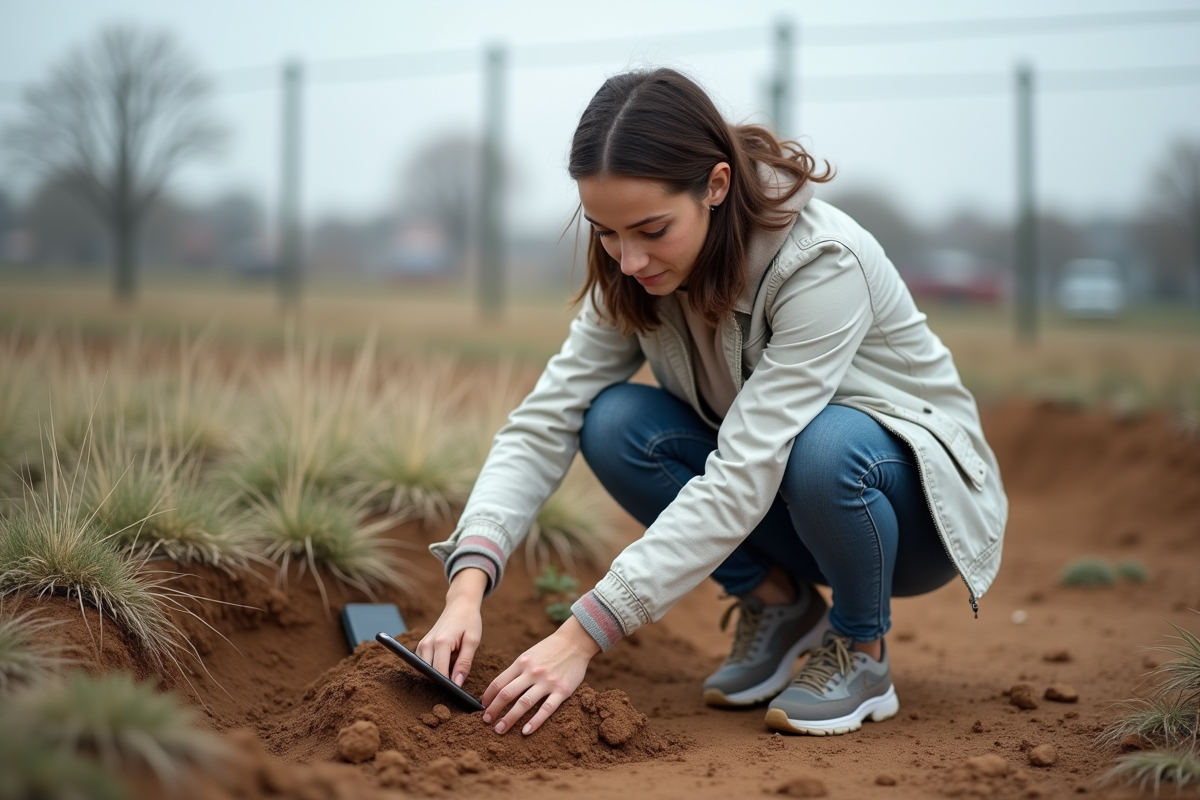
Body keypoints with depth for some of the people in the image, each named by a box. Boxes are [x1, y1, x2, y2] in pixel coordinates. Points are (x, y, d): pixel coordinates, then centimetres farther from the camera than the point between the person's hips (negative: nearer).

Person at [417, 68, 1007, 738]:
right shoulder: (634, 278, -13)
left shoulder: (822, 263, -32)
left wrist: (583, 635, -40)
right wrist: (467, 586, -33)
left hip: (920, 494, -5)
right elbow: (546, 420, -17)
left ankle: (862, 652, -10)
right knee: (614, 425, -21)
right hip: (775, 494, 5)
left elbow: (742, 479, -37)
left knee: (824, 447, -39)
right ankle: (776, 602, 0)